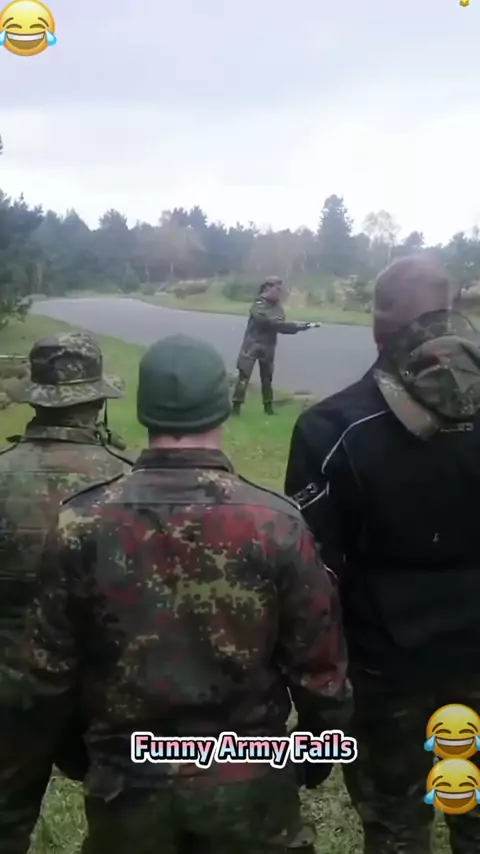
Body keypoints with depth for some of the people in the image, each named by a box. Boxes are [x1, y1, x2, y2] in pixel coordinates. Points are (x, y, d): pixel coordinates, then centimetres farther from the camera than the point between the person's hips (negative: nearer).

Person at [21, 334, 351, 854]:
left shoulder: (81, 523, -14)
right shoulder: (276, 522, -17)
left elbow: (50, 660, -4)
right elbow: (317, 661, -9)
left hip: (127, 778, 1)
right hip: (248, 779, 0)